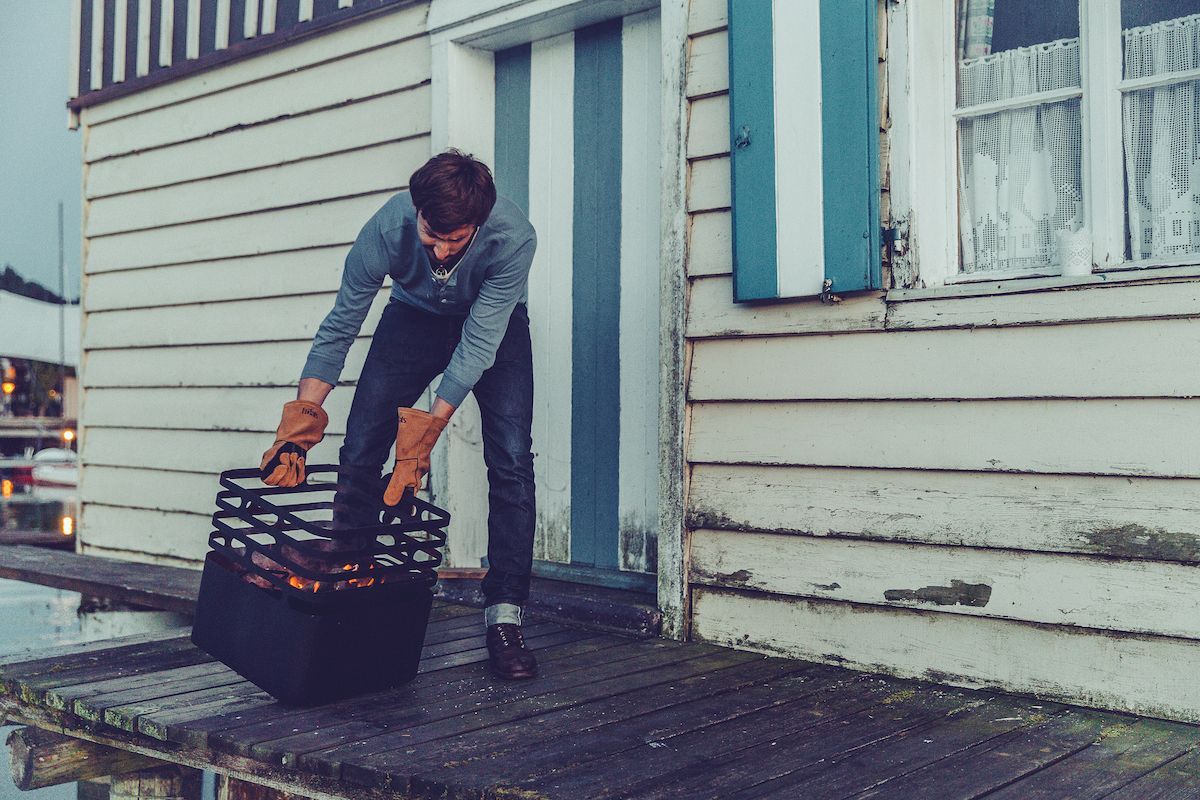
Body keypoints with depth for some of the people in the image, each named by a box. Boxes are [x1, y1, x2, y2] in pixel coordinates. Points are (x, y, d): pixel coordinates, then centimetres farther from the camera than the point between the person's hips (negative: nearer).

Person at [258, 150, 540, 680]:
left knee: (511, 460, -17)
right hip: (415, 315, 2)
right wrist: (300, 422, -32)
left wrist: (424, 434, -41)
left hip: (493, 325, -1)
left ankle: (504, 616, -12)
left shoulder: (513, 238, -37)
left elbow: (478, 343, -35)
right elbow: (338, 328, -24)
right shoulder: (386, 229, -32)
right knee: (358, 453, -8)